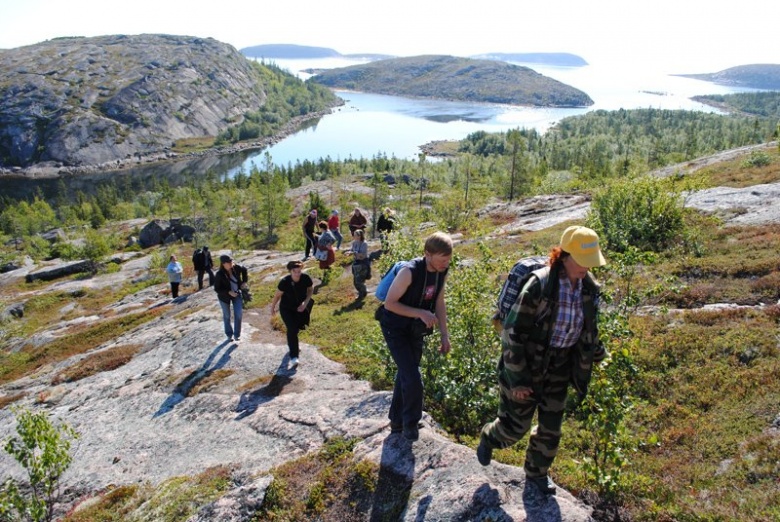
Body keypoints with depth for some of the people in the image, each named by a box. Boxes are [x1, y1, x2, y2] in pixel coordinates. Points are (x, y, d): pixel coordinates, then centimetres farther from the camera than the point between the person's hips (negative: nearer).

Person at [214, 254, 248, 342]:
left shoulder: (236, 268, -16)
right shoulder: (219, 274, -26)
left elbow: (244, 270, 7)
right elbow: (217, 289, -19)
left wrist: (244, 281, -2)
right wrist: (228, 292, -28)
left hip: (237, 294, 3)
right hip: (225, 296, -2)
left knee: (239, 314, -4)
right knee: (227, 316, 14)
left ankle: (237, 335, 12)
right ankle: (229, 335, 34)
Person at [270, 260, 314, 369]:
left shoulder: (306, 278, -23)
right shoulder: (285, 282, -29)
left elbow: (311, 289, -4)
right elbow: (277, 295, -14)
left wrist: (305, 303, -15)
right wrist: (272, 308, -2)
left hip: (300, 307, 4)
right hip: (286, 309, -3)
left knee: (296, 328, 23)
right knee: (292, 329, -16)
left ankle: (292, 345, 54)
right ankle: (293, 358, -15)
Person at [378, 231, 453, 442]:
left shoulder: (442, 271, -9)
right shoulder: (409, 272, -30)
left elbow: (439, 302, 3)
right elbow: (389, 303, -24)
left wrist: (444, 334, 2)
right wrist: (421, 313, -31)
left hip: (417, 330, 7)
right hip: (396, 329, -7)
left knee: (405, 375, 18)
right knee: (413, 378, -11)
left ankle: (397, 421, 34)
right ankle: (410, 423, 13)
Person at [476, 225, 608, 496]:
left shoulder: (589, 287, -5)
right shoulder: (540, 286, -26)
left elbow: (589, 327, 13)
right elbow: (513, 332, -22)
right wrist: (517, 379, -19)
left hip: (560, 365, 6)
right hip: (528, 363, -5)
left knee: (551, 426, 16)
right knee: (516, 424, 6)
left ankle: (537, 471, 42)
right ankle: (489, 436, 41)